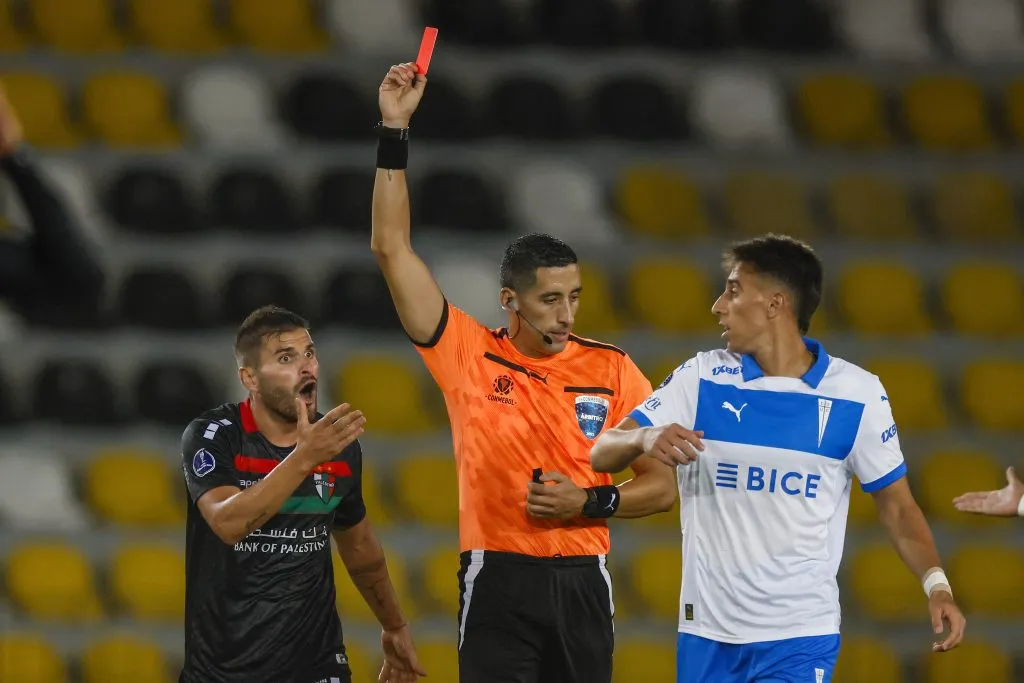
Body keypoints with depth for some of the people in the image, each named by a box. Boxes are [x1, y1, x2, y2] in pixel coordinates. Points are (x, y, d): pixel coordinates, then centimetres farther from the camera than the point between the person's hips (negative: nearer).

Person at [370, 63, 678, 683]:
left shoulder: (613, 369, 3)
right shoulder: (469, 354, 0)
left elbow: (662, 486, 8)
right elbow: (392, 248, -3)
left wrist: (588, 502, -10)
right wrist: (395, 132, -6)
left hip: (581, 583, 2)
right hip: (498, 579, -2)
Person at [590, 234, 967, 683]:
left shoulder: (856, 393, -3)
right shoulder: (702, 378, 1)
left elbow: (897, 508, 3)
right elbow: (602, 454, -2)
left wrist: (936, 585, -13)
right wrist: (644, 438, -25)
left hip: (801, 637, -2)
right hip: (707, 632, 2)